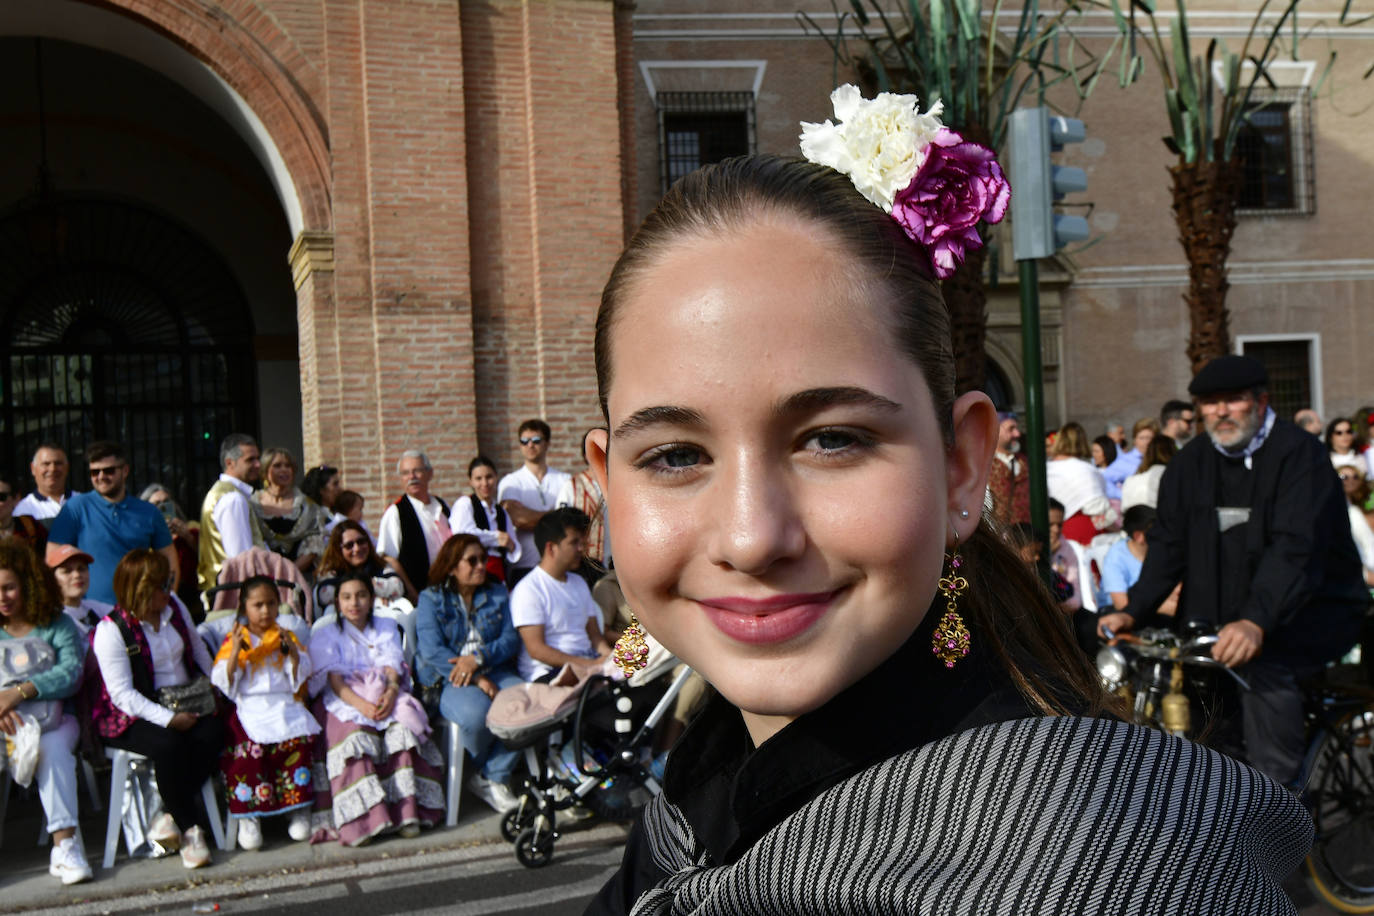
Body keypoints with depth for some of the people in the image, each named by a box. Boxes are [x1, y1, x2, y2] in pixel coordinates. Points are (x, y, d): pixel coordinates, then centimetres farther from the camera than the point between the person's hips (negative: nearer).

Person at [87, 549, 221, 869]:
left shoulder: (175, 610, 7)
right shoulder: (111, 631, -12)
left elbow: (199, 653, 22)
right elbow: (122, 693, -17)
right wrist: (168, 719, -25)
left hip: (184, 704, 5)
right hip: (134, 716, -5)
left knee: (213, 731, -26)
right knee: (169, 744, -35)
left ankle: (171, 817, -17)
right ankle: (190, 831, -21)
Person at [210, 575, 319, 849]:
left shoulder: (286, 637, 17)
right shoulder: (234, 640, 12)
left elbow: (301, 676, 7)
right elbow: (223, 683, 1)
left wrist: (292, 651, -10)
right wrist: (235, 653, -13)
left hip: (284, 705, 1)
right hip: (250, 709, -1)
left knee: (299, 740, -28)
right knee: (248, 747, -31)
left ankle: (300, 809, -15)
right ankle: (249, 816, -19)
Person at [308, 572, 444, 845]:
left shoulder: (387, 628, 20)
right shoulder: (326, 635, 13)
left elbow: (392, 668, 5)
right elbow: (333, 679, -3)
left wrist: (390, 694, -19)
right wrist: (362, 705, -21)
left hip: (385, 698, 2)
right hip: (344, 702, -1)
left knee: (401, 729, -30)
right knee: (354, 734, -33)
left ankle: (406, 811, -31)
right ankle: (360, 820, -37)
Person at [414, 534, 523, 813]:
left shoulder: (498, 594, 16)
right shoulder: (431, 599, 4)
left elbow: (512, 639, 5)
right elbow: (432, 650, -9)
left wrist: (478, 658, -14)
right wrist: (477, 680, -17)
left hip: (495, 672, 4)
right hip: (449, 679, -3)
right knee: (478, 712, -35)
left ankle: (492, 777, -10)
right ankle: (490, 773, -2)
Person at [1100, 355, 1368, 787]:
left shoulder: (1298, 452, -13)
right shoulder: (1192, 461, 7)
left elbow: (1296, 546, -27)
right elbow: (1169, 543, 3)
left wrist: (1256, 622, -42)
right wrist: (1133, 611, -12)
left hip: (1316, 608, -6)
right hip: (1226, 616, 6)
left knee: (1264, 664, -32)